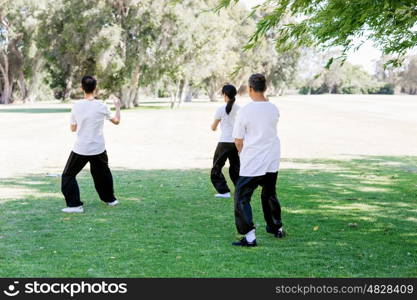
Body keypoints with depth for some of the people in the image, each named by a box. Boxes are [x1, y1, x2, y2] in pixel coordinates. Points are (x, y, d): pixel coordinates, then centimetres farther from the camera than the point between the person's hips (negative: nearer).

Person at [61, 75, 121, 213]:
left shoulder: (76, 105, -8)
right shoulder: (101, 106, -6)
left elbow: (73, 128, 4)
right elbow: (116, 121, 11)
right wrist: (118, 107, 27)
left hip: (80, 149, -2)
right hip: (98, 149, 2)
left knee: (68, 176, 9)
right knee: (103, 174, 24)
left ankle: (74, 204, -2)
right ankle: (110, 199, 36)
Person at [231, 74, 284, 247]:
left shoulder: (245, 111, -14)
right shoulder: (274, 109, 0)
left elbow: (238, 141, -8)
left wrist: (242, 153, 12)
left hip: (251, 164, -5)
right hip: (272, 162, 6)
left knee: (241, 198, 1)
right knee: (269, 195, 24)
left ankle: (249, 236, -8)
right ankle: (277, 228, 36)